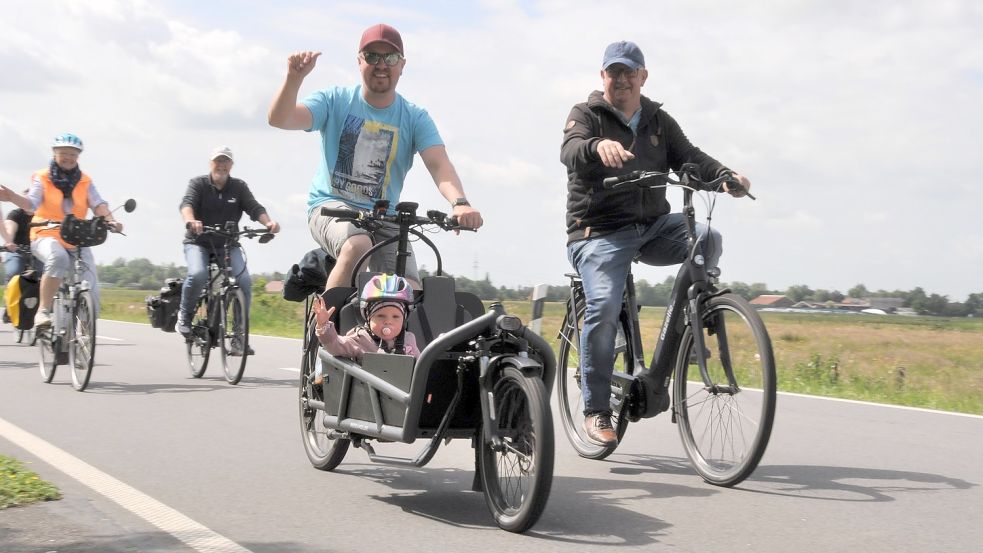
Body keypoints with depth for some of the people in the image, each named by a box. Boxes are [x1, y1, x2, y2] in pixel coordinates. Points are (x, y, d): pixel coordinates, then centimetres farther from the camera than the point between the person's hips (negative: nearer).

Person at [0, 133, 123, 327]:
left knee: (91, 291, -10)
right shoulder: (42, 178, 3)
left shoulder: (85, 182, 10)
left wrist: (110, 220, -26)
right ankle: (43, 311, -32)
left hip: (77, 241, 3)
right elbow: (32, 203, -12)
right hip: (47, 236, -3)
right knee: (58, 258, -39)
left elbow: (98, 204, -4)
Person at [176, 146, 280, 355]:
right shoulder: (198, 184, -2)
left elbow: (255, 208, -8)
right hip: (198, 243, -2)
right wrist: (191, 221, -43)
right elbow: (187, 203, -20)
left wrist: (268, 222, -31)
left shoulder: (239, 187, 4)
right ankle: (185, 314, -2)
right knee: (198, 275, -31)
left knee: (244, 282, -19)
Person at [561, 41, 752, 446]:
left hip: (653, 226, 4)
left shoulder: (659, 121, 16)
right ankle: (595, 410, -10)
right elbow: (570, 151, -18)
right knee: (604, 307, -22)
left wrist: (725, 176, -19)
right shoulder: (586, 115, 3)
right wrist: (599, 146, -43)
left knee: (707, 239, -24)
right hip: (600, 231, -4)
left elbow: (689, 157, 3)